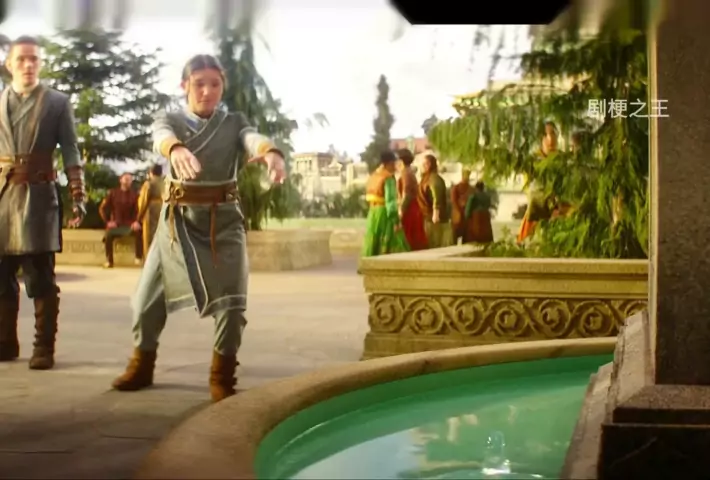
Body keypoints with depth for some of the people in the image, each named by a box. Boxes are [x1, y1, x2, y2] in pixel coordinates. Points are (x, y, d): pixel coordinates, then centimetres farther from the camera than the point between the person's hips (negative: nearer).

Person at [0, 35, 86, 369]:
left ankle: (44, 348, 2)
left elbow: (70, 152, 1)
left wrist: (78, 197, -8)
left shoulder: (57, 102, 5)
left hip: (38, 195, -3)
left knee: (41, 278, -2)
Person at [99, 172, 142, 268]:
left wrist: (137, 222, -21)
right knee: (108, 235, -33)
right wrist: (107, 221, -6)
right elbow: (102, 208, 7)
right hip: (116, 224, 0)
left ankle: (138, 258, -26)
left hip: (129, 225, 0)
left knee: (138, 231, -33)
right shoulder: (113, 193, 5)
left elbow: (139, 210, -1)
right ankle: (109, 261, -23)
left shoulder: (134, 194, 5)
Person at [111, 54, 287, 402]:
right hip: (177, 217, 1)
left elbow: (253, 138, -22)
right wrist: (176, 150, -51)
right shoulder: (169, 119, 1)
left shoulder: (234, 122, 2)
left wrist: (271, 152, -48)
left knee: (231, 297, -8)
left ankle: (222, 375, 9)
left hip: (223, 219, 0)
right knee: (150, 294, 6)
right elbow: (162, 137, -25)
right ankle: (141, 365, 28)